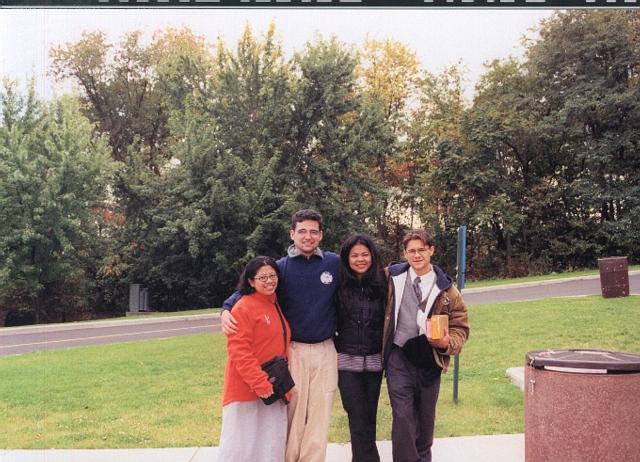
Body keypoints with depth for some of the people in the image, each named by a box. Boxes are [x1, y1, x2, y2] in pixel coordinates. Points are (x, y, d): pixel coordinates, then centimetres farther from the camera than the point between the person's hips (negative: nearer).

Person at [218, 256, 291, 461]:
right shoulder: (244, 307, -11)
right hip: (246, 389, -7)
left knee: (271, 445, 9)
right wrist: (259, 382, -22)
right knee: (241, 444, -2)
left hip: (273, 389, 8)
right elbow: (239, 351, -18)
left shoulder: (276, 306, 14)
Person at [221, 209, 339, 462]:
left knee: (320, 415, 6)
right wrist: (226, 310, -19)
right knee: (292, 413, 1)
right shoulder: (281, 267, -1)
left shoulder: (334, 263, 2)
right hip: (293, 350, -1)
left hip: (325, 351, 1)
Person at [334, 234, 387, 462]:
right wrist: (336, 346, 2)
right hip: (347, 360, -2)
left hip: (374, 360, 2)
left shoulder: (382, 284, 1)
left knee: (368, 417, 9)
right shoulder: (340, 285, -3)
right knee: (359, 419, -3)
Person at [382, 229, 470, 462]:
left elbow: (460, 327, 3)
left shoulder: (446, 289, -1)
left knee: (425, 418, 17)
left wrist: (448, 343, -18)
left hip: (429, 362, 2)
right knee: (403, 417, -9)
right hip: (399, 358, -1)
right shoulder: (392, 278, -2)